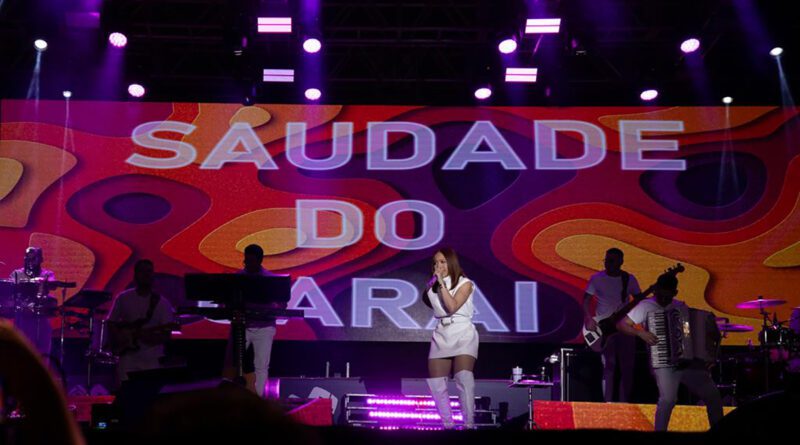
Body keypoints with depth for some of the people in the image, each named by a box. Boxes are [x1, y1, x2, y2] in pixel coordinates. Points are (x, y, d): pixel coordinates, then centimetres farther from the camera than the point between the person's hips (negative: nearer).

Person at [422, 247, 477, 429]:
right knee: (436, 383, 0)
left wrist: (442, 283, -13)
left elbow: (452, 307, -15)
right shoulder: (434, 285, 14)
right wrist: (431, 285, 4)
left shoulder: (464, 283, -3)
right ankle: (447, 423, 11)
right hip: (441, 335, 5)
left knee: (464, 378, -22)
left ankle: (469, 423, -17)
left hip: (463, 334, -5)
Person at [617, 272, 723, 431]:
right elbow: (621, 325, -5)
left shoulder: (681, 306, 13)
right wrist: (641, 333, -20)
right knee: (668, 399, -27)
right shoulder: (646, 306, -2)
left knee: (713, 396, 2)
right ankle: (659, 430, -9)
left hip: (689, 362, 5)